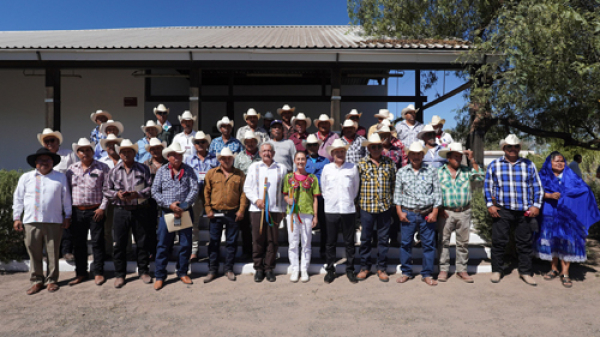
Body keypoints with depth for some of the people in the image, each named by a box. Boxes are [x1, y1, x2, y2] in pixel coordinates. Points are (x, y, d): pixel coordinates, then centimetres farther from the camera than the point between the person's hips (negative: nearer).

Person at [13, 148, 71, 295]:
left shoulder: (60, 177, 7)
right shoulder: (26, 177, 9)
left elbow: (66, 198, 8)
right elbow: (18, 199, 11)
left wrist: (67, 216, 6)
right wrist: (17, 218, 7)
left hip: (54, 222, -1)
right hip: (31, 222, 1)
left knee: (53, 253, 5)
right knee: (34, 253, 5)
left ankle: (52, 281, 15)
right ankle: (36, 281, 17)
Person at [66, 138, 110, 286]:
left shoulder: (102, 168, 1)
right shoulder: (72, 169, 12)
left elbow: (106, 189, -2)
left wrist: (102, 208, -9)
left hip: (95, 211, -3)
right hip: (77, 212, 4)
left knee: (97, 242, 0)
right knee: (78, 243, 9)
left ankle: (98, 273, 10)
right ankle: (81, 273, 21)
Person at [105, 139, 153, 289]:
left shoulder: (143, 169, 5)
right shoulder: (114, 171, 10)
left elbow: (150, 187, -1)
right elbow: (107, 191, 10)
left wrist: (137, 194, -15)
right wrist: (117, 194, -9)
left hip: (140, 210, -1)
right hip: (121, 211, 1)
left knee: (142, 242, 6)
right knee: (120, 244, 5)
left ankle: (143, 271, 20)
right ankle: (119, 274, 17)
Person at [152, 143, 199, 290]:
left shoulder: (189, 170, 3)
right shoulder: (161, 171, 4)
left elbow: (194, 190, -4)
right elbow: (155, 191, 0)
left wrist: (183, 206, -14)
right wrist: (169, 205, -12)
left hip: (185, 211, 1)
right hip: (166, 212, -1)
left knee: (186, 244, 7)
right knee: (163, 245, 2)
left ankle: (182, 272, 24)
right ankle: (159, 276, 14)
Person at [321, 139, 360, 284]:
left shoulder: (352, 168, 1)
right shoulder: (327, 168, 2)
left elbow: (356, 187, 10)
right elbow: (323, 188, 11)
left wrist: (350, 200, 9)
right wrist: (329, 199, 7)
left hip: (348, 209, 0)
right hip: (331, 209, 0)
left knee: (349, 242, 8)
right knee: (331, 242, 8)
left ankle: (350, 270, 21)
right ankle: (330, 270, 20)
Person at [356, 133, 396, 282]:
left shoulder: (389, 163, 6)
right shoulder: (362, 163, 1)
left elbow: (394, 183, 11)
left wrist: (392, 199, 6)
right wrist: (358, 201, 2)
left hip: (385, 207, 1)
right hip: (367, 206, -1)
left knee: (384, 238, 8)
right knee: (365, 238, 8)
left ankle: (382, 268, 21)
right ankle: (364, 267, 22)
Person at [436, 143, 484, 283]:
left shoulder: (466, 171, 6)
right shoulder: (440, 172, 1)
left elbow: (481, 177, -2)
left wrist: (472, 161, -4)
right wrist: (439, 209, -7)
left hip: (464, 212, 2)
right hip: (446, 213, -2)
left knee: (463, 242, 8)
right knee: (443, 241, 4)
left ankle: (462, 270, 20)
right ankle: (443, 269, 15)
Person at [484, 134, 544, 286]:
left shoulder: (529, 165, 11)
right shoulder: (494, 165, 7)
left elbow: (537, 187, 12)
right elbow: (488, 186, 8)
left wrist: (536, 205, 2)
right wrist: (490, 204, -2)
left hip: (525, 211, 2)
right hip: (502, 210, -1)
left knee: (525, 242, 8)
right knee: (499, 241, 1)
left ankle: (525, 272, 22)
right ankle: (496, 270, 15)